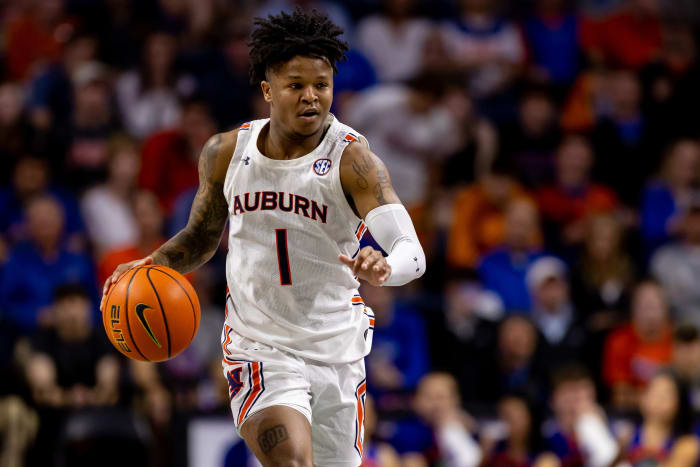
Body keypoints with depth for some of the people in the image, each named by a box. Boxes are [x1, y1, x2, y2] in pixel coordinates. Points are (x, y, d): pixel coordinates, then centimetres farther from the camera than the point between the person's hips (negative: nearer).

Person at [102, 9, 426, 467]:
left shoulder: (352, 159, -14)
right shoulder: (226, 153, -2)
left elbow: (413, 254, -25)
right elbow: (202, 237, 16)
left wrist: (384, 267, -49)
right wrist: (155, 263, -4)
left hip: (336, 353, 0)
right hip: (260, 350, 0)